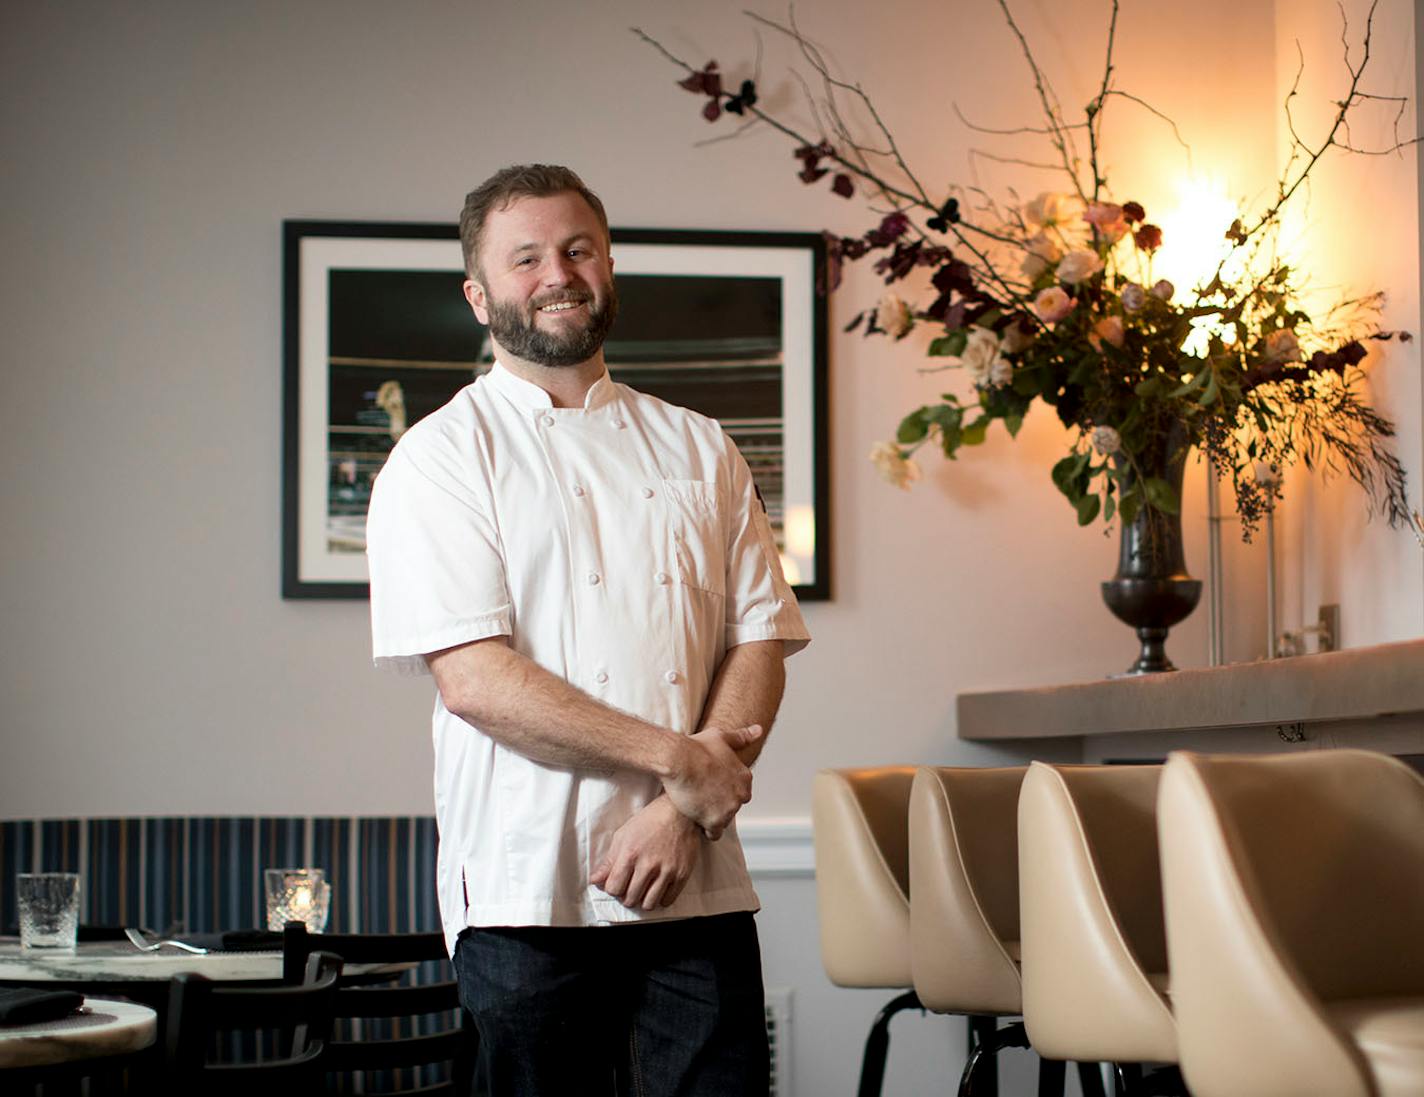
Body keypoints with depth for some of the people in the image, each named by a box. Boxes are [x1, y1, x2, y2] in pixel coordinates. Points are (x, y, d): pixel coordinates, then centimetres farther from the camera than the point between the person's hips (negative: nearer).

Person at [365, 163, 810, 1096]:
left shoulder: (698, 451, 15)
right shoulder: (442, 457, 2)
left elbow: (761, 645, 7)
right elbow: (475, 679, -9)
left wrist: (681, 811, -8)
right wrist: (676, 759, -11)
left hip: (696, 885, 3)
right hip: (526, 888, -3)